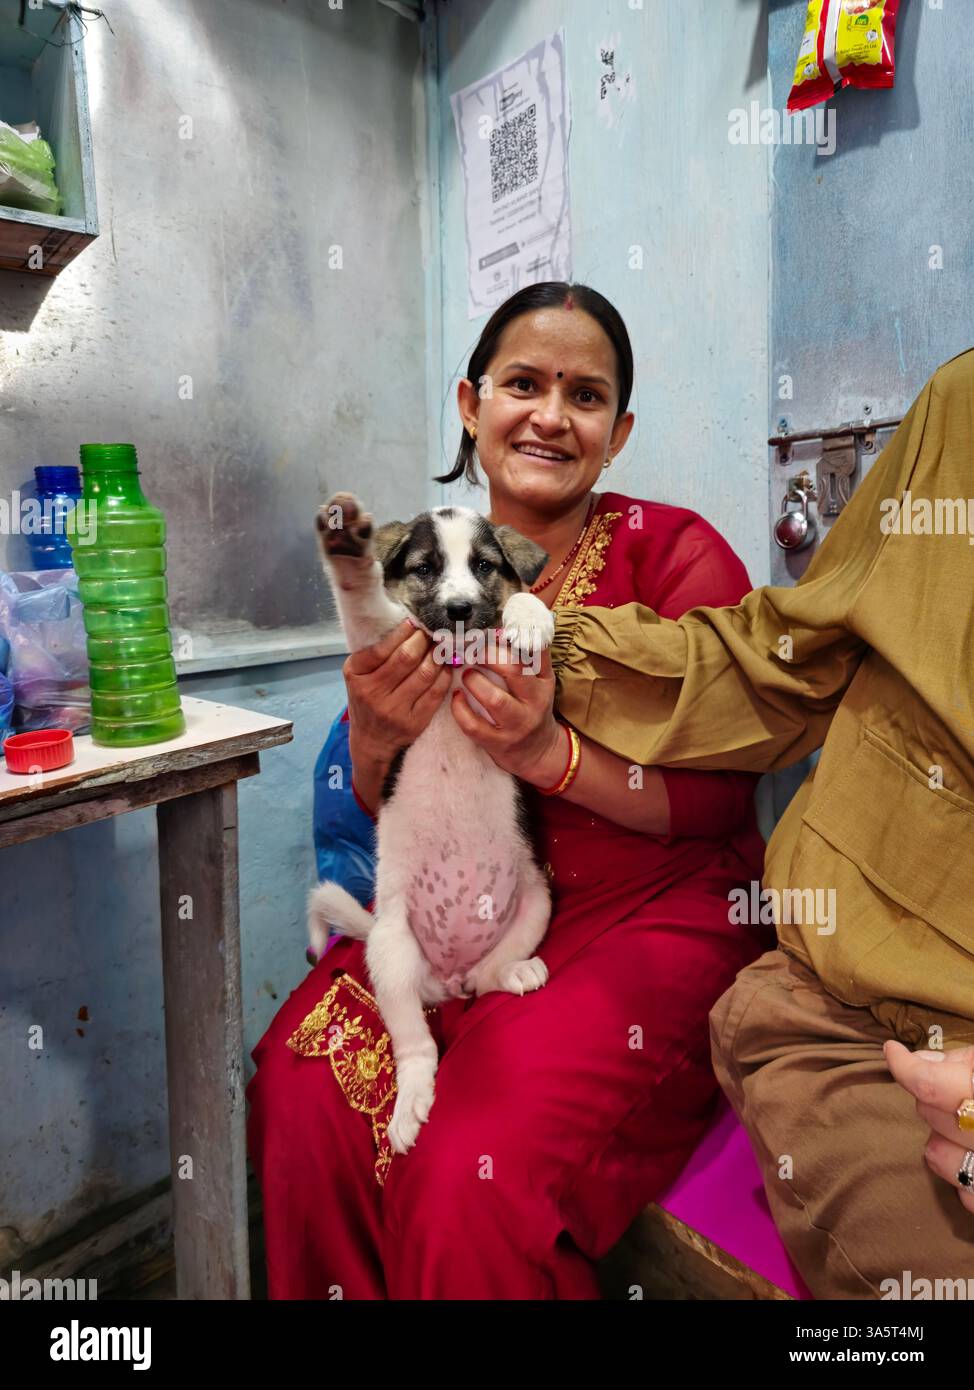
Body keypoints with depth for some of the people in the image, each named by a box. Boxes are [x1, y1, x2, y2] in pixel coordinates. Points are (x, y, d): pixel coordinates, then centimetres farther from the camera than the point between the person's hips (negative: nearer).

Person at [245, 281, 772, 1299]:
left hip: (656, 911, -3)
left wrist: (548, 752, -26)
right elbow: (389, 816, 8)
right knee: (304, 1085, -18)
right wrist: (373, 740, -16)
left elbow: (719, 800, -10)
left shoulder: (675, 553, -7)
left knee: (477, 1171, -24)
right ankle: (351, 1288, 9)